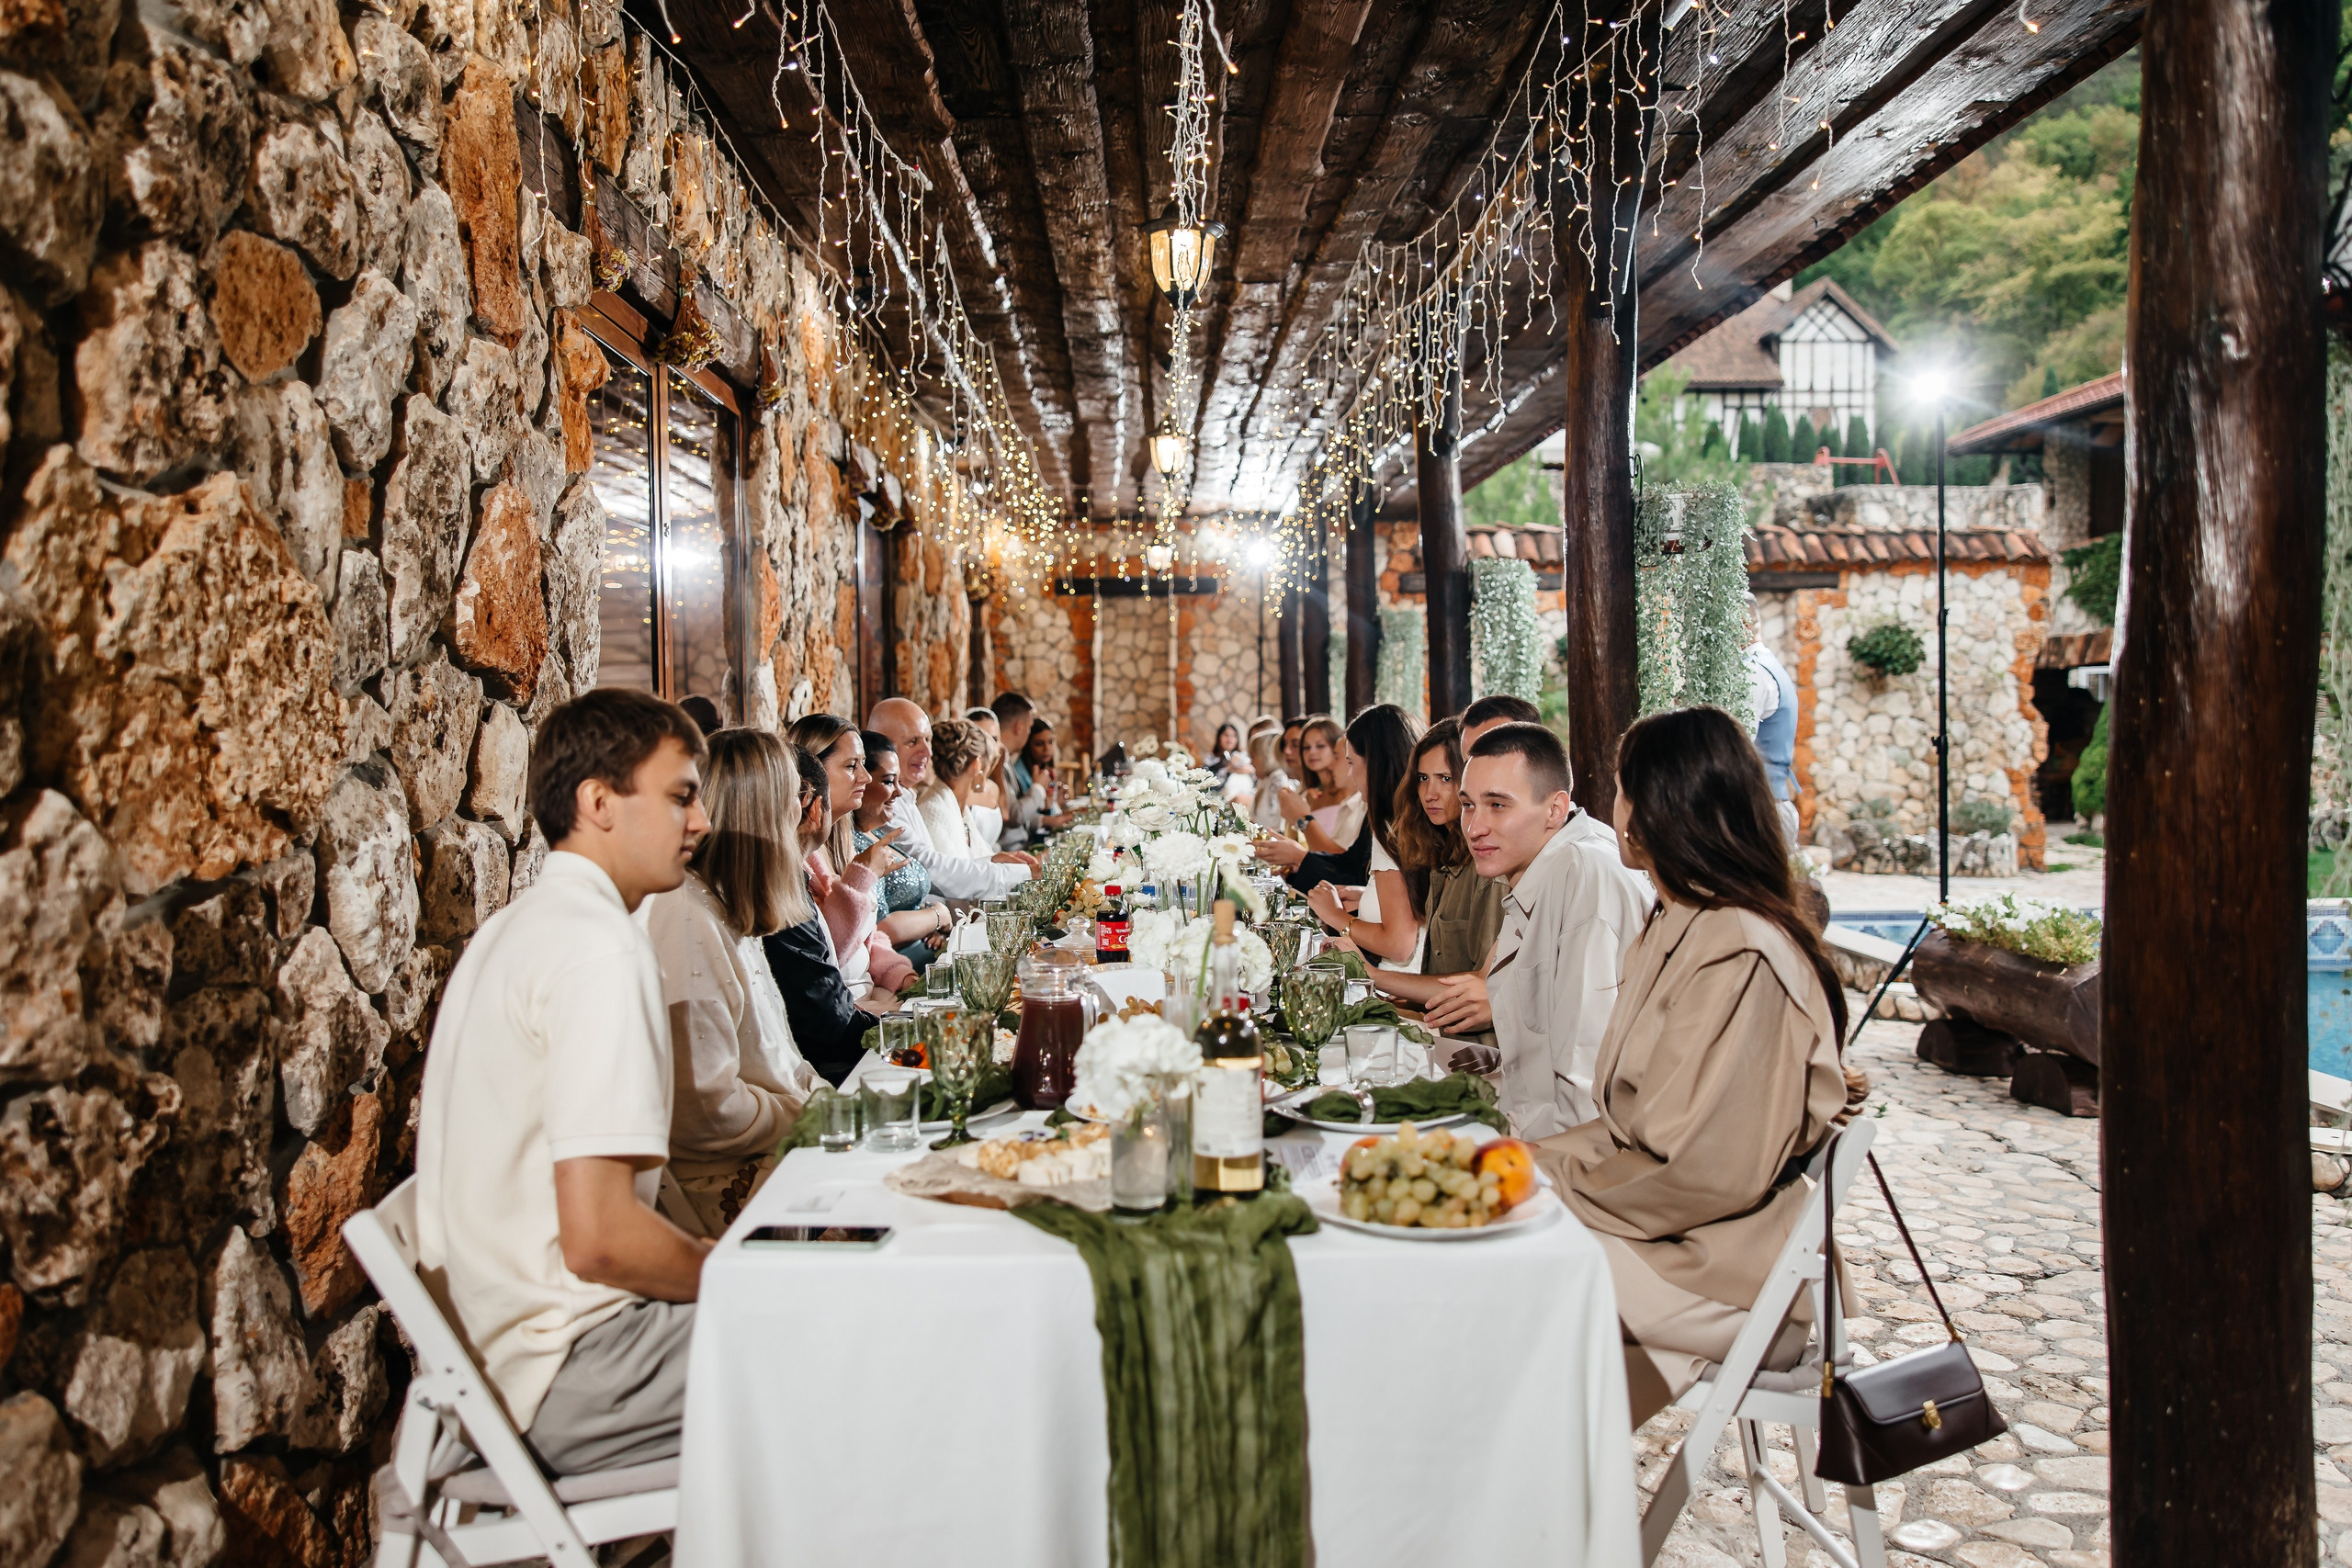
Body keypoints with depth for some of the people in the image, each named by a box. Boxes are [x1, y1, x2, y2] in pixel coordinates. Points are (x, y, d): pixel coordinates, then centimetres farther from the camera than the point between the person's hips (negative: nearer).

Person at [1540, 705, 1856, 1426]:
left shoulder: (1739, 956, -21)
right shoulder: (1673, 928, 11)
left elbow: (1704, 1170, -24)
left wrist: (1553, 1180, -14)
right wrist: (1540, 1160, -1)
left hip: (1720, 1271, -9)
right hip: (1662, 1225, 9)